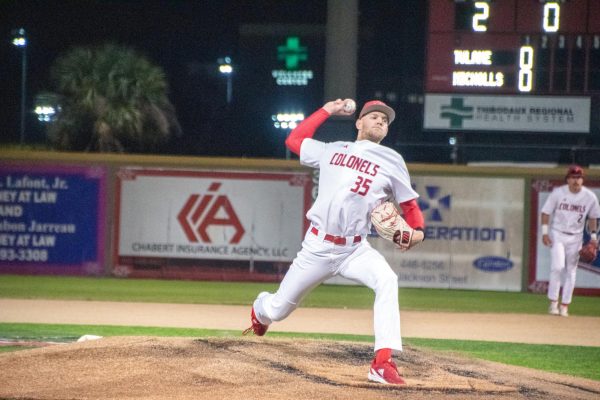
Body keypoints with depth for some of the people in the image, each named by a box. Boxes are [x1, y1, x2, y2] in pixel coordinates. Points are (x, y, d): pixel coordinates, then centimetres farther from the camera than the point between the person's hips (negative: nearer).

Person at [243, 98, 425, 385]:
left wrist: (417, 230, -13)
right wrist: (327, 111, 20)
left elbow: (409, 204, 8)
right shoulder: (332, 151, 10)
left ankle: (383, 363, -38)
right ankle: (260, 309, 50)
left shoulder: (392, 161, 6)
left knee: (387, 280, -33)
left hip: (355, 250, -1)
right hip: (317, 248, 1)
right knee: (278, 310, 9)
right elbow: (293, 140, 21)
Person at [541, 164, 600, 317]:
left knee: (571, 271, 4)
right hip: (557, 234, -2)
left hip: (575, 237, 2)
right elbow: (546, 212, -4)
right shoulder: (558, 193, -10)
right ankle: (553, 302, -6)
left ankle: (564, 305, 12)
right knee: (557, 266, -16)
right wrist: (545, 232, -11)